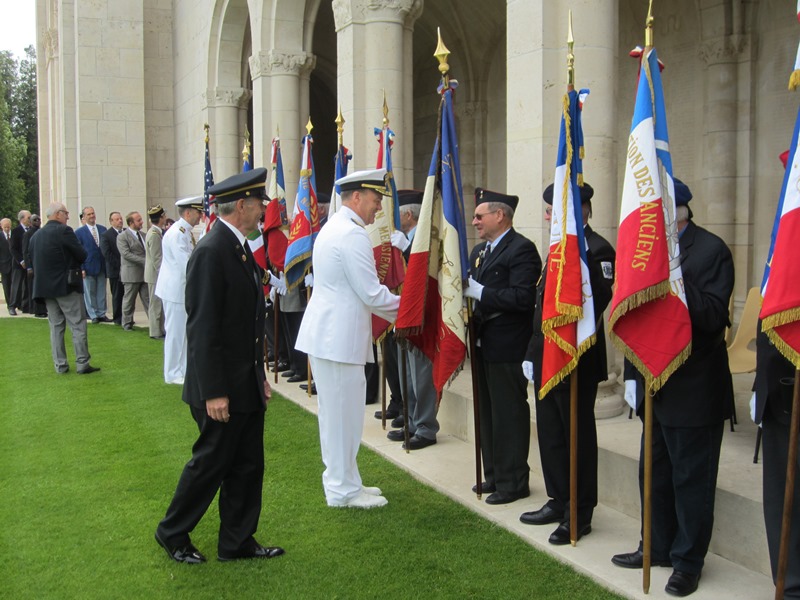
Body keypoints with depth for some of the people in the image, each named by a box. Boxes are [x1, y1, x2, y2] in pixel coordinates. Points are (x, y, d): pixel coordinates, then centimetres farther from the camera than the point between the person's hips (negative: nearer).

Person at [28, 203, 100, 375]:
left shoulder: (35, 236, 9)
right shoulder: (64, 231, -12)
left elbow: (34, 261, 12)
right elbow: (82, 255, -11)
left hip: (45, 286, 7)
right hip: (67, 286, -7)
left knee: (56, 327, 10)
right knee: (78, 326, -1)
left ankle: (60, 365, 11)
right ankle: (82, 364, -1)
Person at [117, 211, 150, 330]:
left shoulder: (143, 235, 14)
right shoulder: (122, 237, -6)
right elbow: (126, 254, -16)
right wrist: (145, 261, -21)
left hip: (145, 272, 5)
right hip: (132, 273, -5)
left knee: (148, 298, 3)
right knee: (129, 299, 5)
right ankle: (127, 323, 16)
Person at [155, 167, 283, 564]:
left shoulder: (240, 248, 11)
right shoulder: (211, 252, -19)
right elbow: (203, 329, -22)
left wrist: (260, 375, 16)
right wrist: (213, 392, -21)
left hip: (247, 385, 9)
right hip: (223, 389, -9)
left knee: (247, 465, 14)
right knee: (211, 462, 5)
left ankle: (237, 542, 26)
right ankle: (172, 533, 25)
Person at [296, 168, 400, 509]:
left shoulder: (331, 228, 15)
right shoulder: (352, 235, -17)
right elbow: (373, 294, -18)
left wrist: (398, 307, 17)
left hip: (324, 334, 10)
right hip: (339, 338, -10)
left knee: (335, 413, 17)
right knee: (343, 414, 0)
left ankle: (342, 481, 28)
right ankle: (343, 490, 11)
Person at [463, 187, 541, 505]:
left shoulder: (522, 249, -13)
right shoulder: (479, 251, 16)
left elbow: (522, 298, -23)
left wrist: (479, 291, -21)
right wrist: (465, 292, -3)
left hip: (507, 347, -9)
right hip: (484, 344, 9)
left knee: (509, 415, -1)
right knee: (488, 413, 16)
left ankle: (513, 482, 10)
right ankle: (494, 475, 27)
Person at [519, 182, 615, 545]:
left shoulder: (596, 250, -15)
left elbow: (599, 306, -22)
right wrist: (534, 354, 15)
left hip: (576, 364, -9)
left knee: (578, 437, 3)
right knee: (550, 435, 16)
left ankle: (580, 514, 15)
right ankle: (558, 502, 30)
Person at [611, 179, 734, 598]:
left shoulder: (710, 251, -13)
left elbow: (712, 317, -23)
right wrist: (634, 373, 8)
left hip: (694, 391, -7)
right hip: (657, 386, 7)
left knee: (691, 480, 5)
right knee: (653, 474, 17)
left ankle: (688, 562, 19)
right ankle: (658, 548, 33)